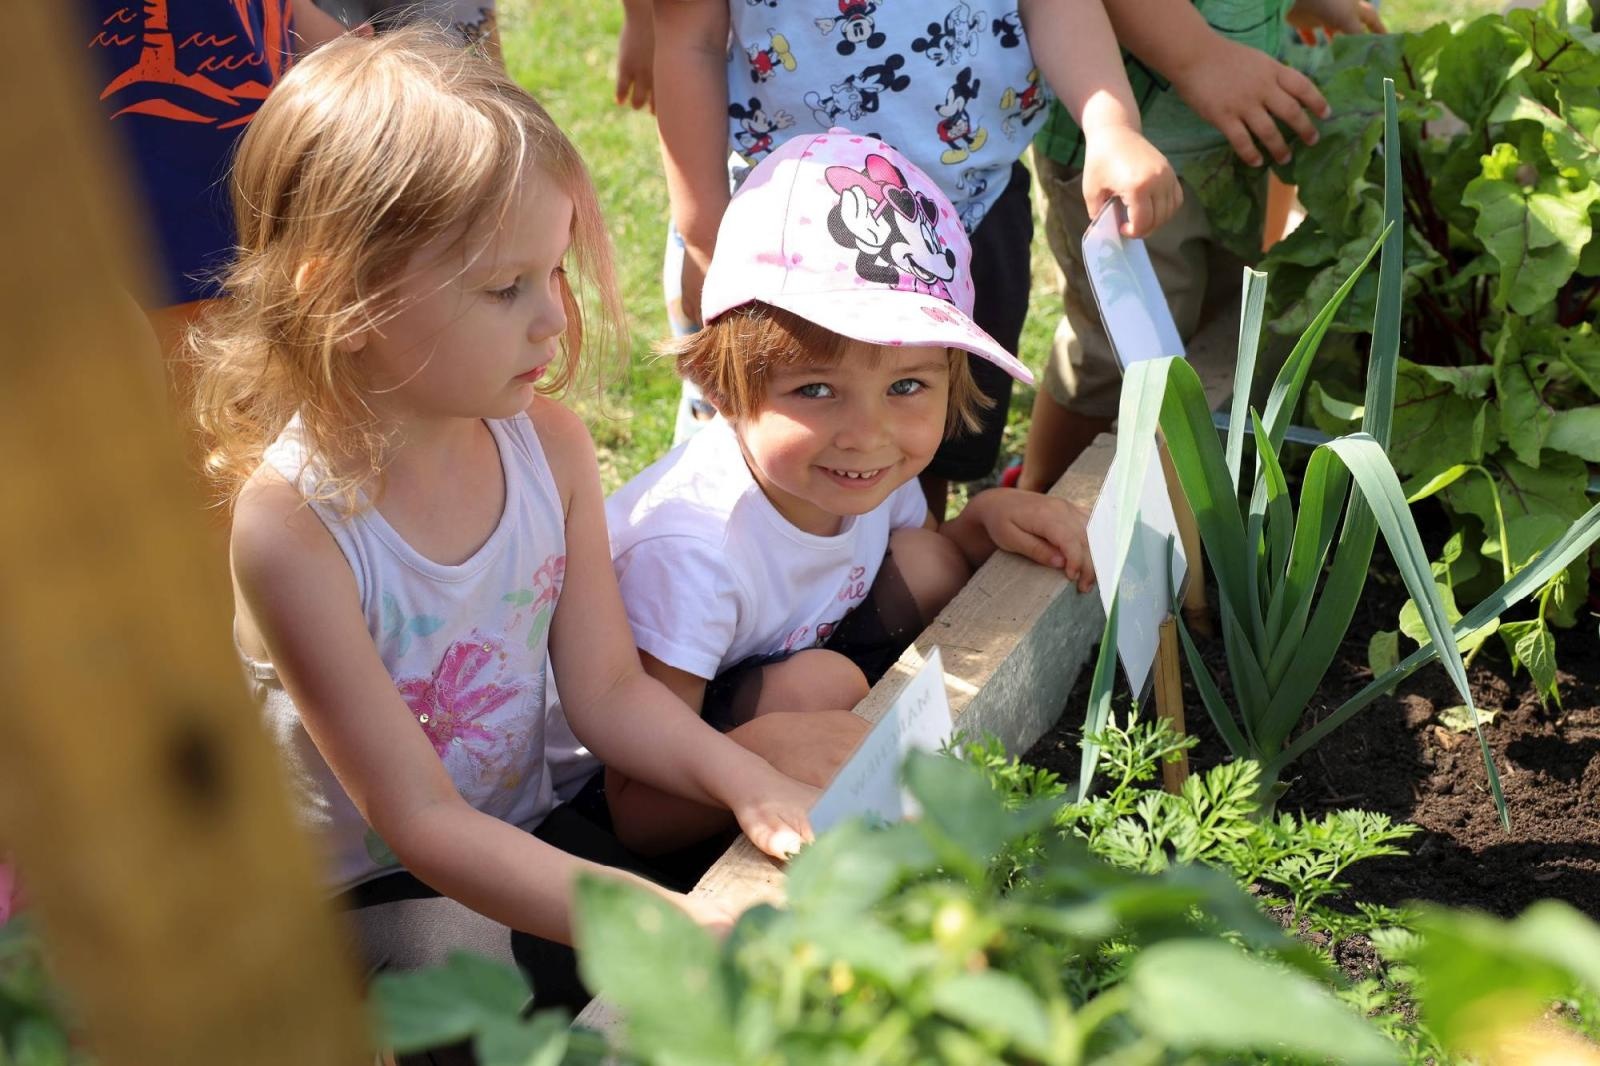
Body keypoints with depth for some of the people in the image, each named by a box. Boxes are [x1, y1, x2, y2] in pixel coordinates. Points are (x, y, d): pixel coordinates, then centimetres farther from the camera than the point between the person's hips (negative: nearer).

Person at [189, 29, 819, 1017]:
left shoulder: (549, 442, -9)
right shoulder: (294, 520, -27)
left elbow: (608, 687, -2)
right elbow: (419, 821, -26)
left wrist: (754, 786, -20)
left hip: (528, 836, 5)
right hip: (370, 894, -5)